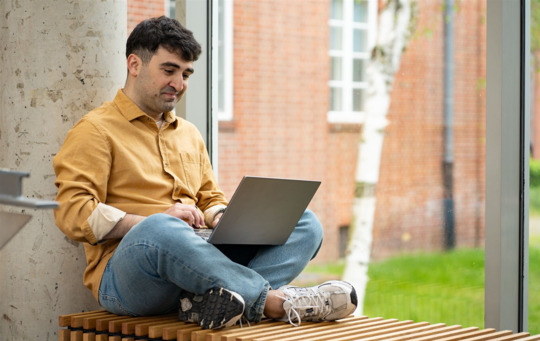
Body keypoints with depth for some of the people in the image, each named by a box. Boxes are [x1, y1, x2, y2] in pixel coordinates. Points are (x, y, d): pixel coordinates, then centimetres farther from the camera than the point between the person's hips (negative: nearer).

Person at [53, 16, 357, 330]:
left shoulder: (189, 134, 26)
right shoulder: (95, 130, 3)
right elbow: (72, 213, -9)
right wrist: (155, 221, -20)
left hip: (201, 260, 7)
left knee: (305, 223, -8)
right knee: (159, 230, -42)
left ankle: (212, 300, -36)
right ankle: (276, 302, -33)